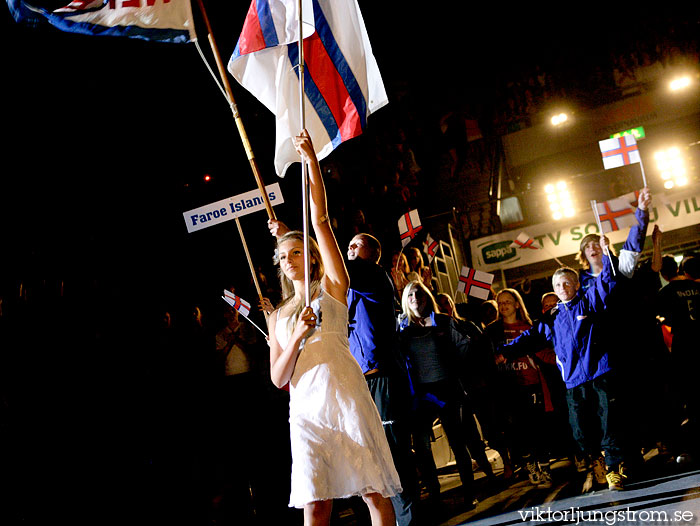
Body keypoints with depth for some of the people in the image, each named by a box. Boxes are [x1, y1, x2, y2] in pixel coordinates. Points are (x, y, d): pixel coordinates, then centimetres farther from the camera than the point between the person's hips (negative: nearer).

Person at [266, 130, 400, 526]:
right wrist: (297, 337, -7)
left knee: (375, 492, -4)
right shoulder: (278, 316, 19)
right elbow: (278, 378, 10)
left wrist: (312, 160, -2)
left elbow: (321, 220, 3)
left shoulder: (331, 287, 10)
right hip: (305, 409, 3)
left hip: (346, 397, -2)